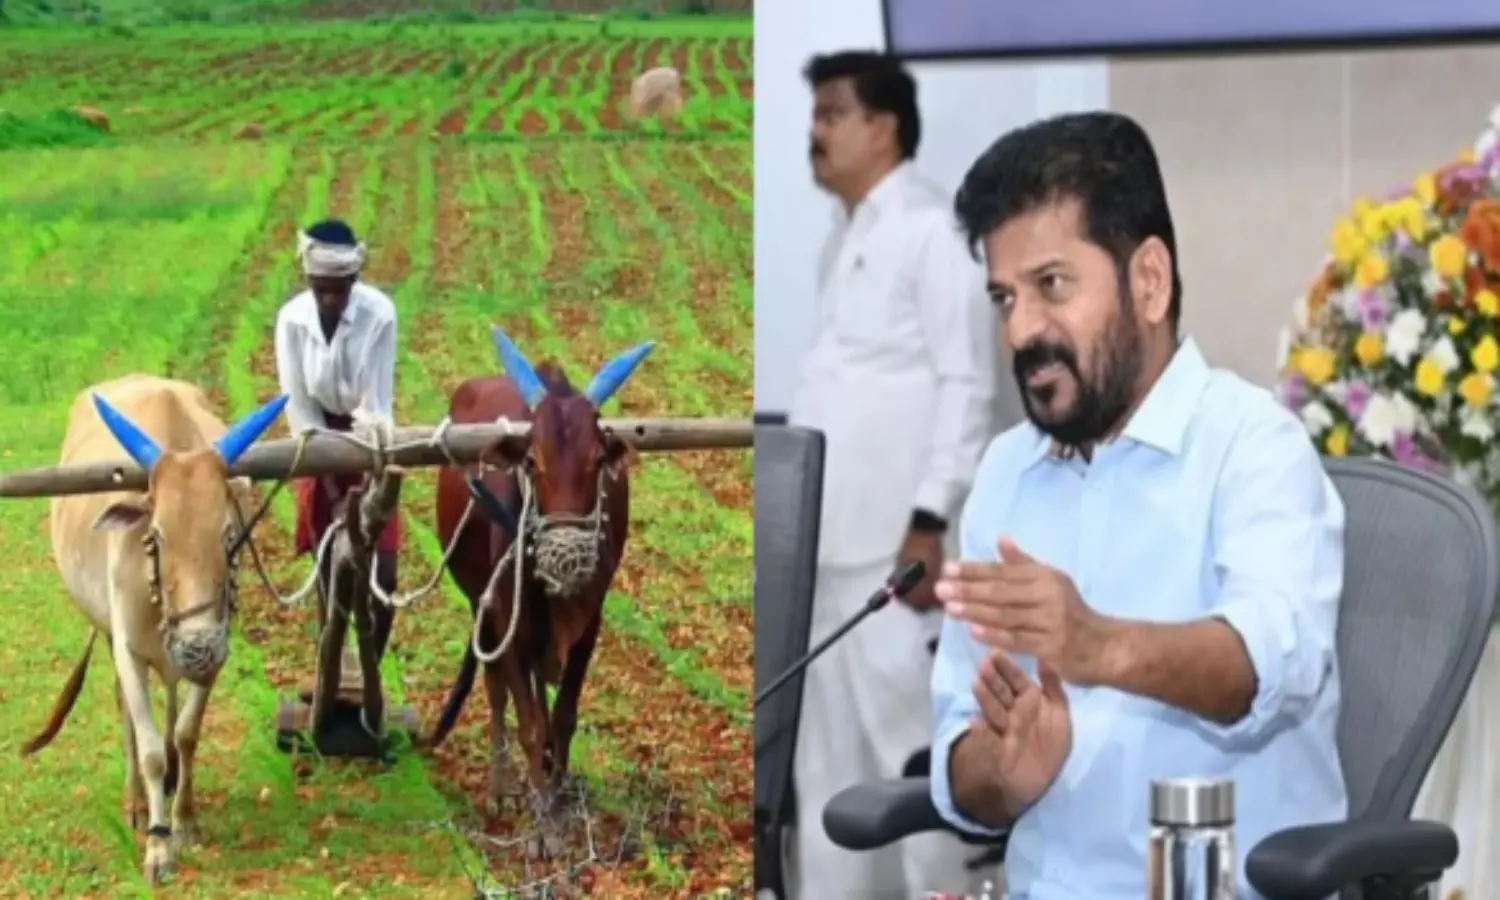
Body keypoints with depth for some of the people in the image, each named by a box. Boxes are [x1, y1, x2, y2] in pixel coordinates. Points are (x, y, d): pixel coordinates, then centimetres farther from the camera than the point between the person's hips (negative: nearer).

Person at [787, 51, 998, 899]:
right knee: (826, 754, 11)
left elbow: (966, 384, -13)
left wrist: (930, 520, -19)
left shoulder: (931, 229, -7)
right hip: (826, 535, 9)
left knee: (905, 738, -7)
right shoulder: (847, 235, 18)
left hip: (891, 535, -9)